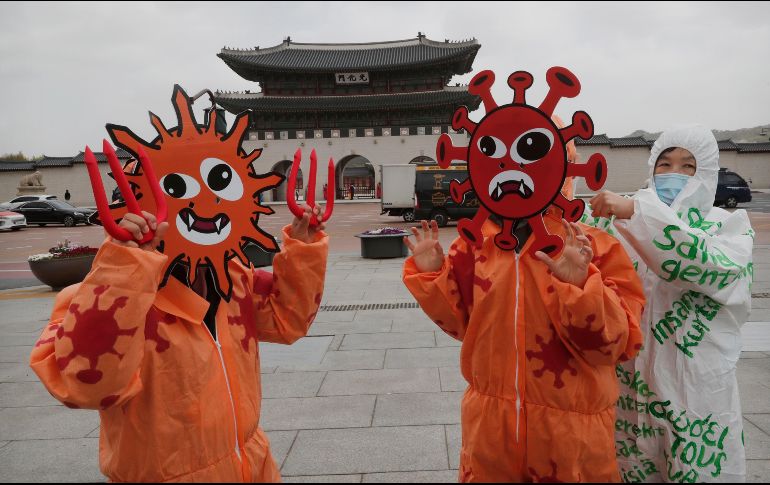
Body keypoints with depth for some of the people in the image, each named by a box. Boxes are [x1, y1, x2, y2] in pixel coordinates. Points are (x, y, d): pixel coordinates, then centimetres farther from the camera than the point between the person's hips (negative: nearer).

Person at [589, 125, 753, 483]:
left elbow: (710, 263, -22)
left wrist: (638, 211, -27)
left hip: (698, 386, -1)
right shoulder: (629, 226, 5)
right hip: (632, 382, 2)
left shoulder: (730, 226, 0)